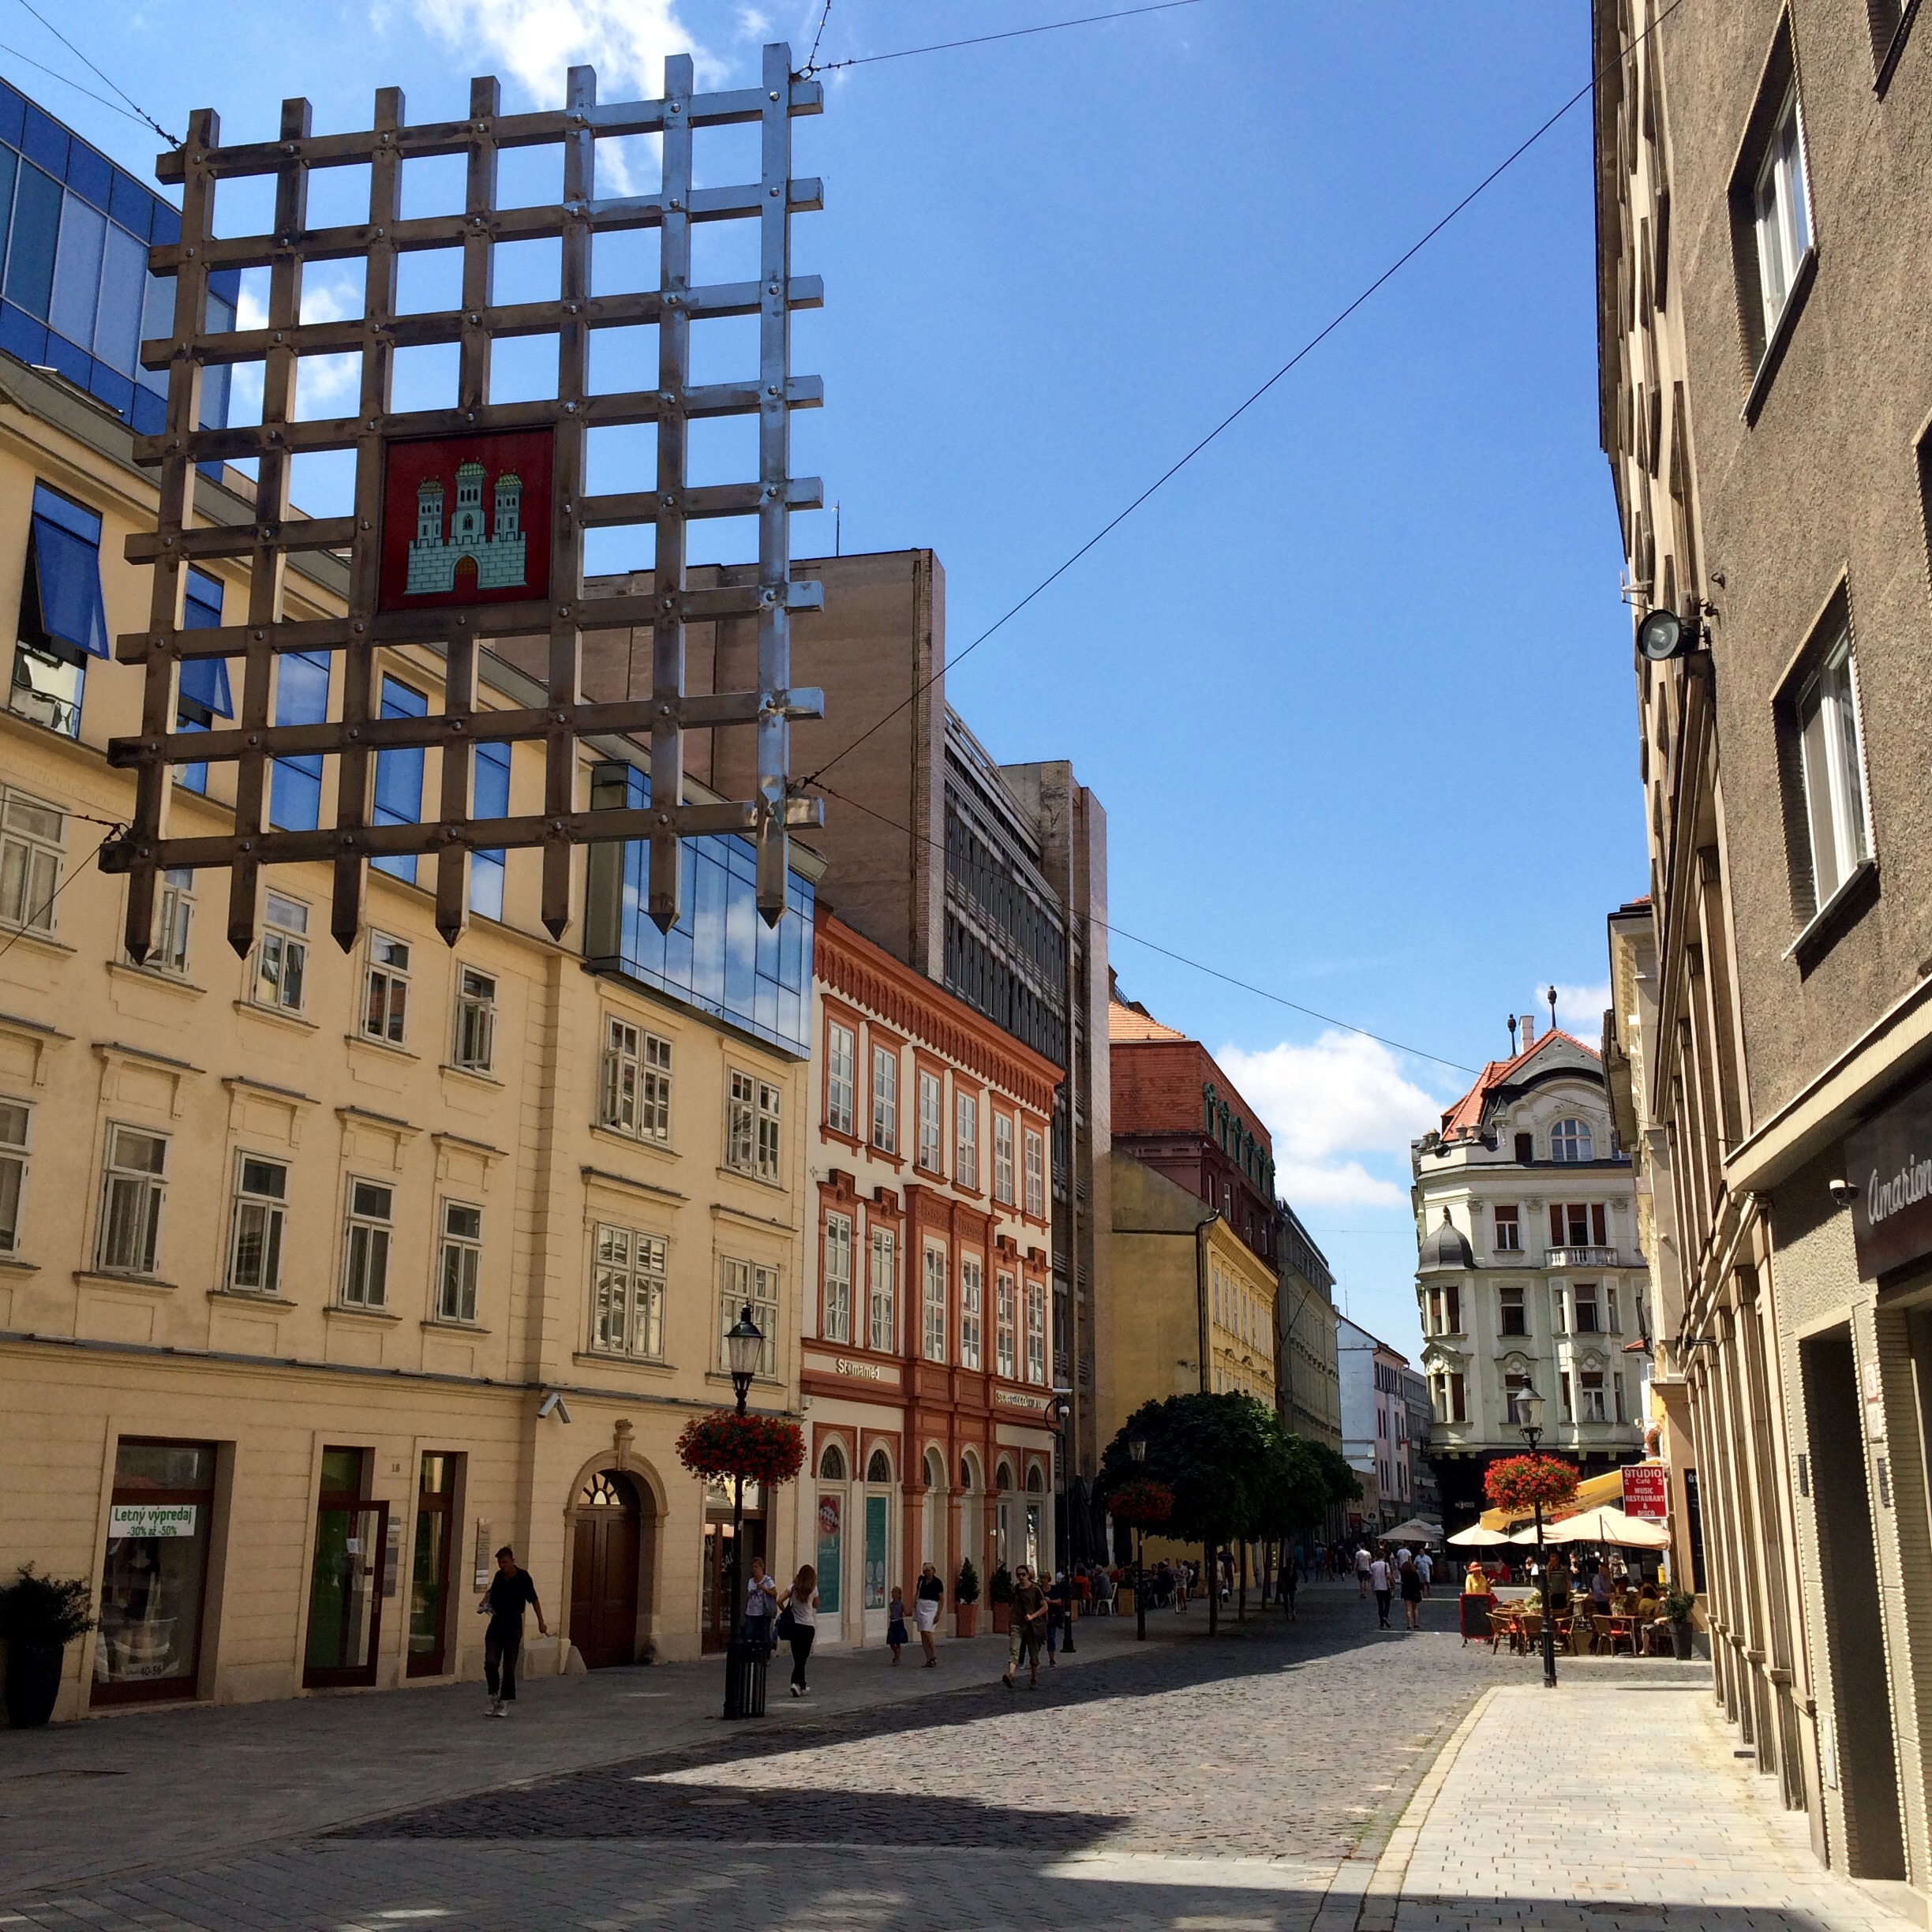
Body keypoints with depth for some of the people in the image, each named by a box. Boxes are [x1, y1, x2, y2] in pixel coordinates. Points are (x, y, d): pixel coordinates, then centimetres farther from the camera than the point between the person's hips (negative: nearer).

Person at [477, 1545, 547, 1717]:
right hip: (496, 1623, 3)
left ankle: (505, 1703, 11)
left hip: (513, 1625, -3)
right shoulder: (499, 1576, 2)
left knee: (509, 1666, 0)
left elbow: (533, 1600, -2)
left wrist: (541, 1622, 1)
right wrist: (485, 1606, -1)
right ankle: (494, 1696, 14)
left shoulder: (523, 1577, -10)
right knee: (490, 1662, -6)